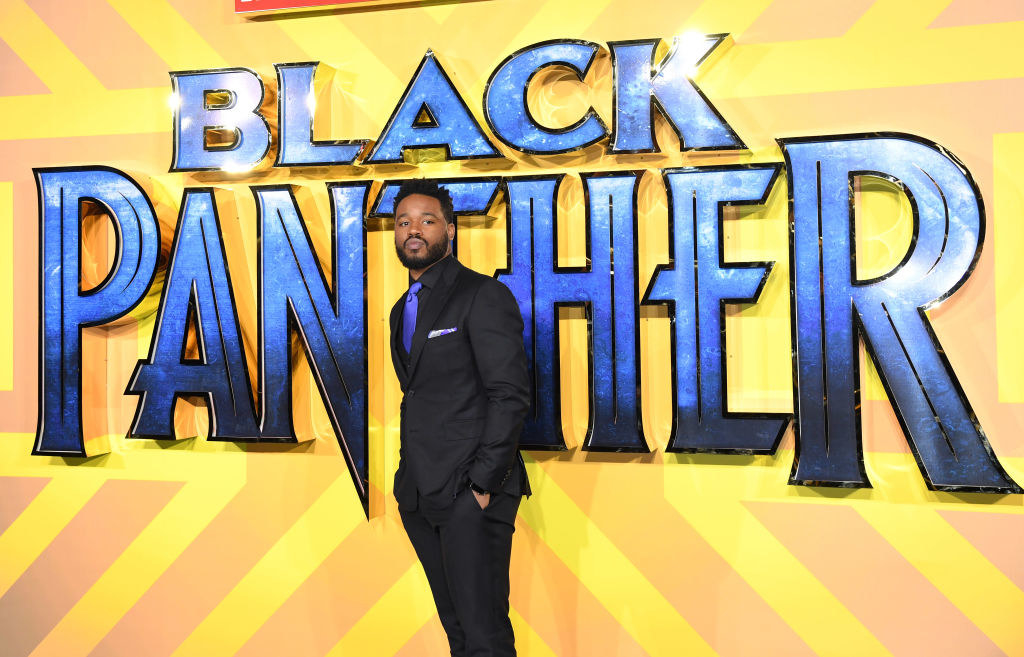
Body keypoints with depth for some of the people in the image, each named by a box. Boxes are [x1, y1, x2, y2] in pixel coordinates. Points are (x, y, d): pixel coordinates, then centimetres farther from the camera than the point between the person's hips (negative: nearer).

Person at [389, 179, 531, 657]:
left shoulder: (484, 296, -7)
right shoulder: (402, 309, 18)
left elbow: (510, 395, -14)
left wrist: (481, 483, -17)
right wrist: (410, 478, 11)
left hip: (470, 493, -7)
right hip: (419, 494, 8)